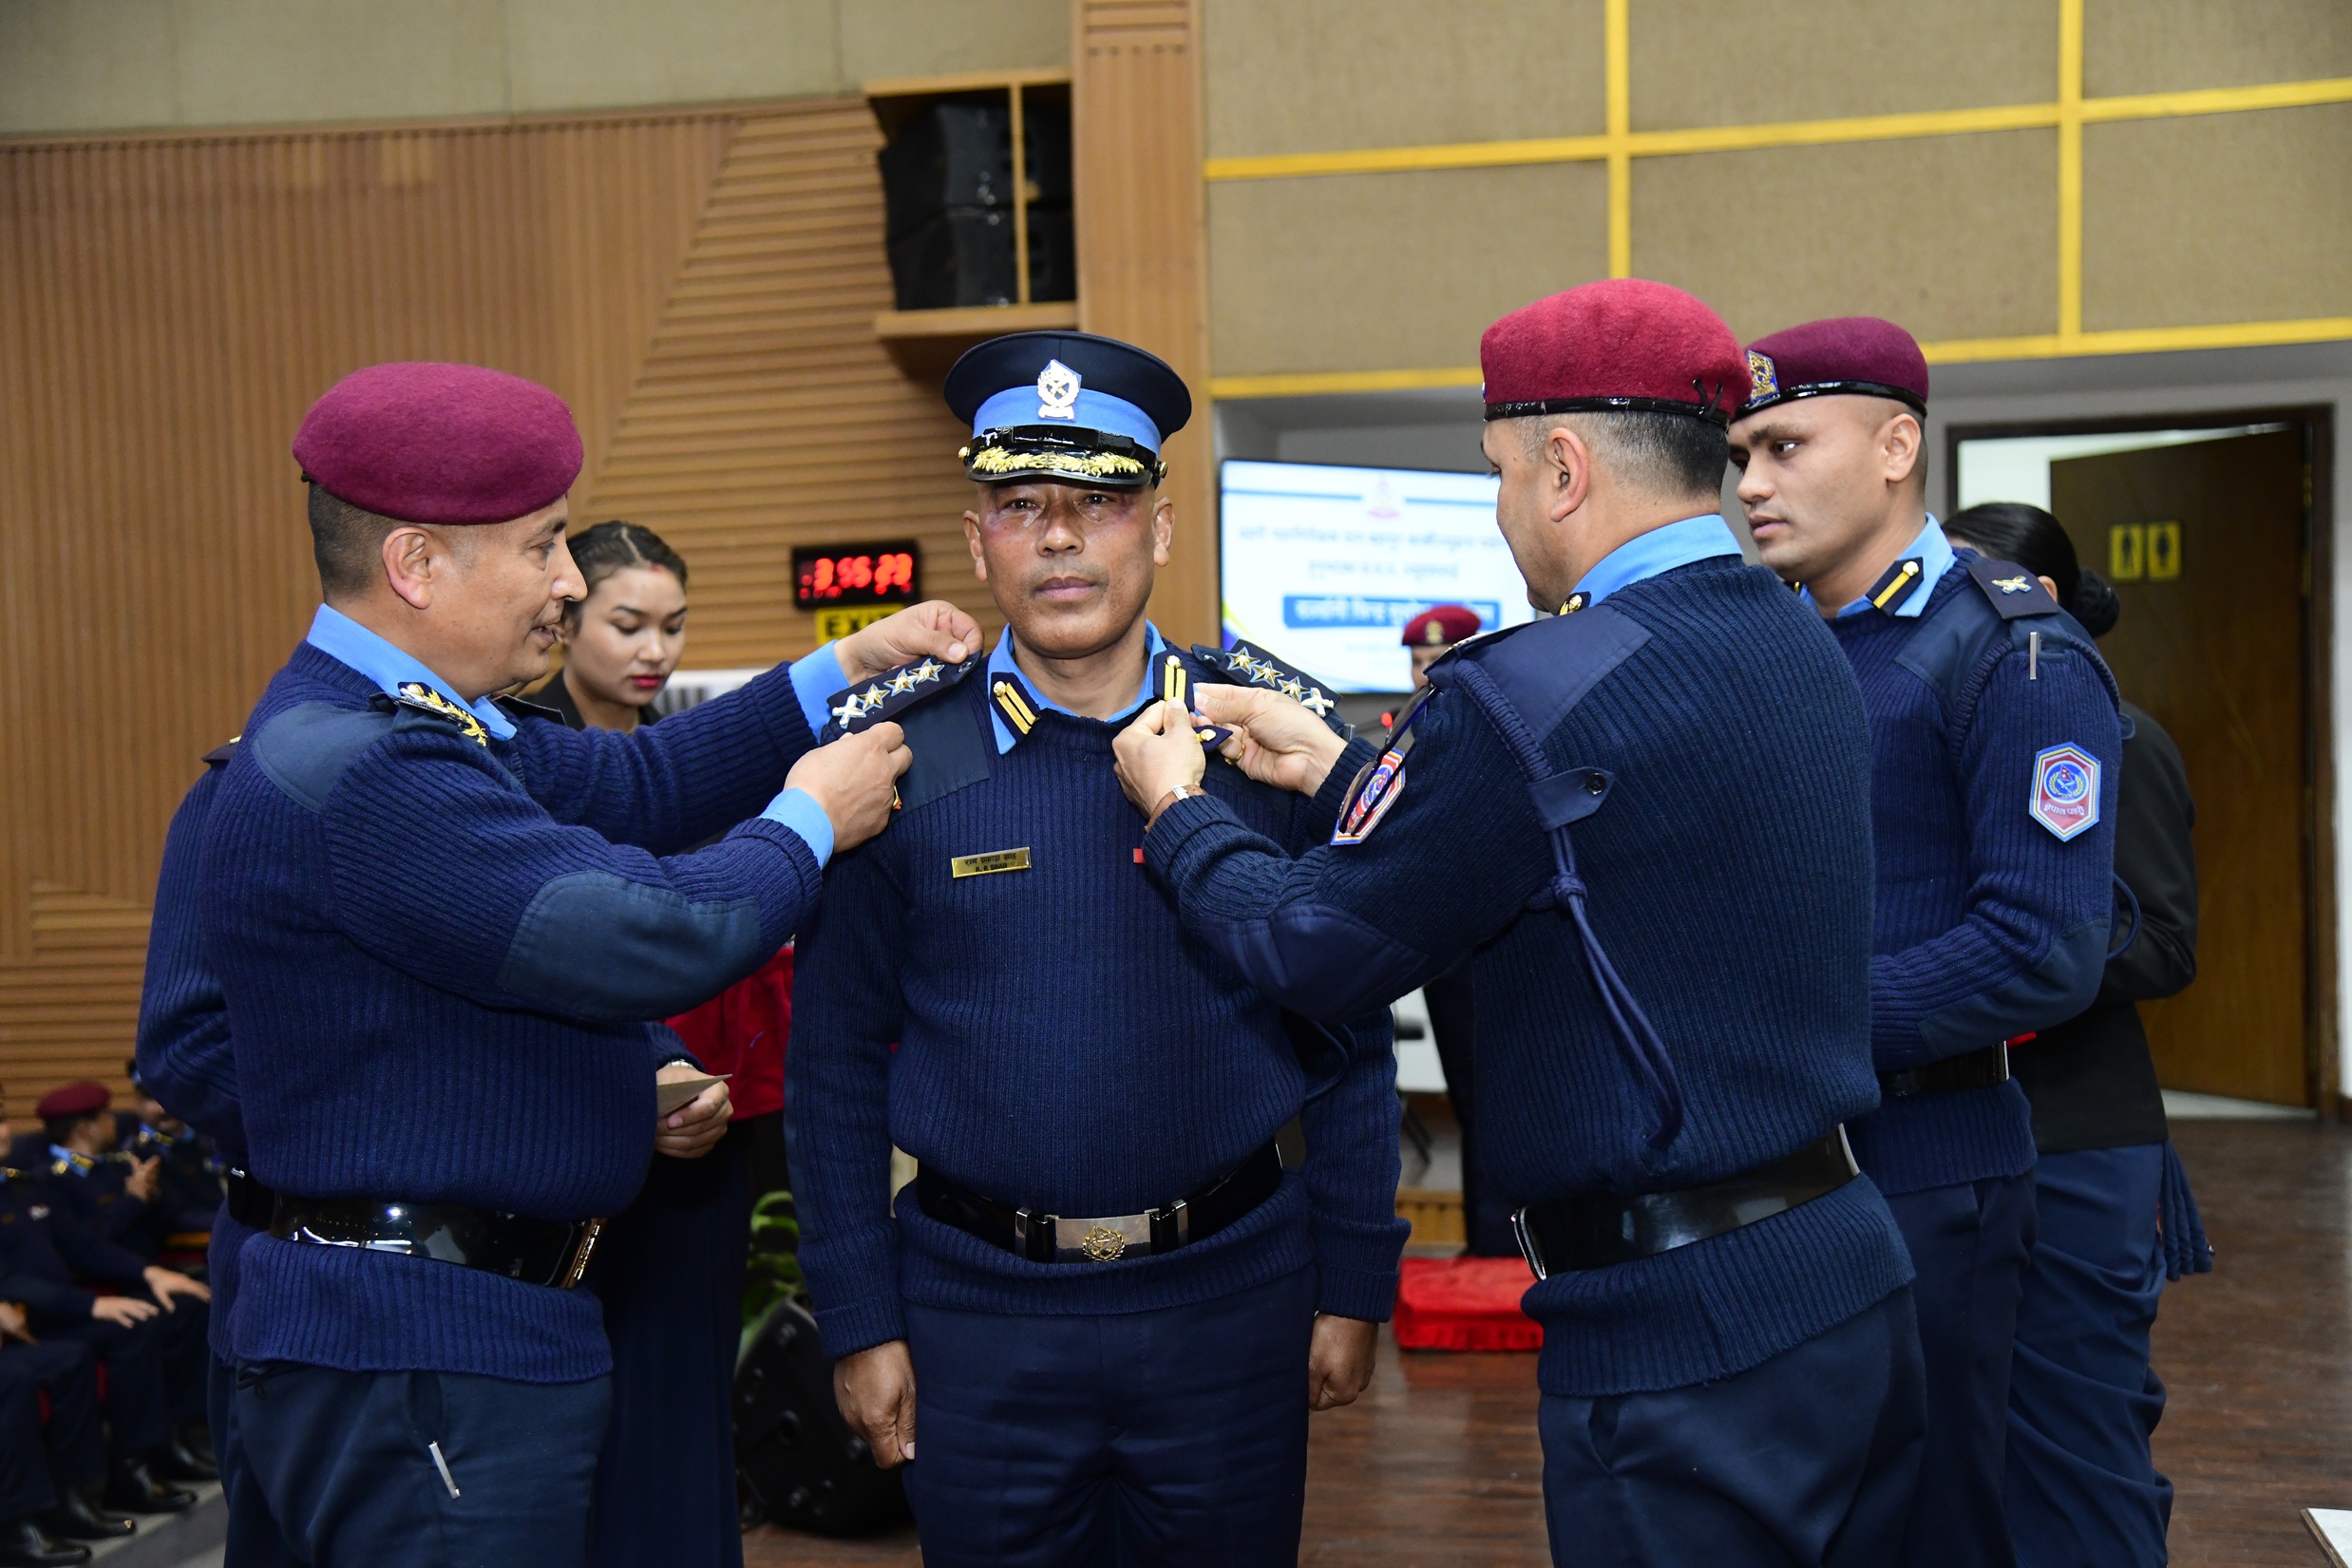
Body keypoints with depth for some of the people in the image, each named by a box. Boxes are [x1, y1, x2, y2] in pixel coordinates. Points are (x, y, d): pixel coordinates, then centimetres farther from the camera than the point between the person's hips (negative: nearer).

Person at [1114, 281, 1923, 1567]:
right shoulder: (1803, 653, 7)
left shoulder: (1535, 698, -21)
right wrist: (1341, 770, 22)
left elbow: (1319, 954, -11)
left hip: (1680, 1335, -8)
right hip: (1851, 1267, 8)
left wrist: (1175, 812, 7)